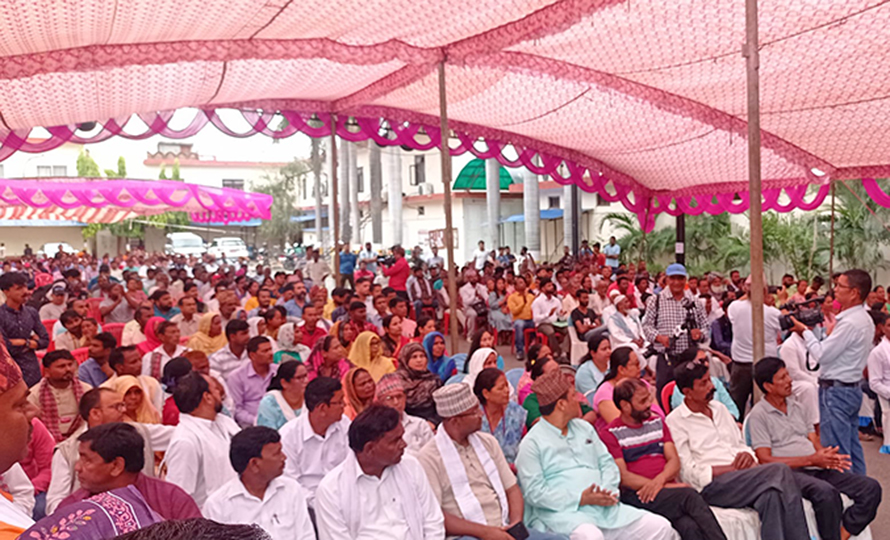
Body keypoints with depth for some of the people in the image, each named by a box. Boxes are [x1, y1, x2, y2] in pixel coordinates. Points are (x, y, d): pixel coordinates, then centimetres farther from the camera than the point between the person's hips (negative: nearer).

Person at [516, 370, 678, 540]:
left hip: (605, 507, 7)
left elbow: (607, 462, 18)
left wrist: (607, 491, -4)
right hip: (563, 512, -7)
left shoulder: (584, 427, 19)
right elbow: (534, 492, -10)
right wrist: (581, 499, -17)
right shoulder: (531, 443, -3)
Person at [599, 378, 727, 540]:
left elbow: (674, 461, 13)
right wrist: (665, 487, -13)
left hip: (669, 489, 4)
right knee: (689, 496, -32)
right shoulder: (609, 434, 4)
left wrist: (659, 480, -11)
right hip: (637, 495, -4)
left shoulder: (657, 422, 22)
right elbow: (622, 477, -5)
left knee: (689, 526, -32)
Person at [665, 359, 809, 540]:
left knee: (772, 495, -30)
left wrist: (747, 455, -1)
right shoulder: (675, 421, -2)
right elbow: (688, 473, -8)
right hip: (711, 485, -6)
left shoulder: (719, 408, 22)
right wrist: (732, 468, -12)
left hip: (740, 476, 6)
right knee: (779, 471, -26)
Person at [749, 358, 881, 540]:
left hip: (816, 469, 7)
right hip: (790, 472, -7)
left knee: (871, 487, -10)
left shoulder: (797, 407, 20)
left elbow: (815, 443, 17)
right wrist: (811, 460, -16)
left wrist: (827, 455, -9)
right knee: (826, 492, -36)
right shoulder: (758, 415, -3)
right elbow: (765, 460, -10)